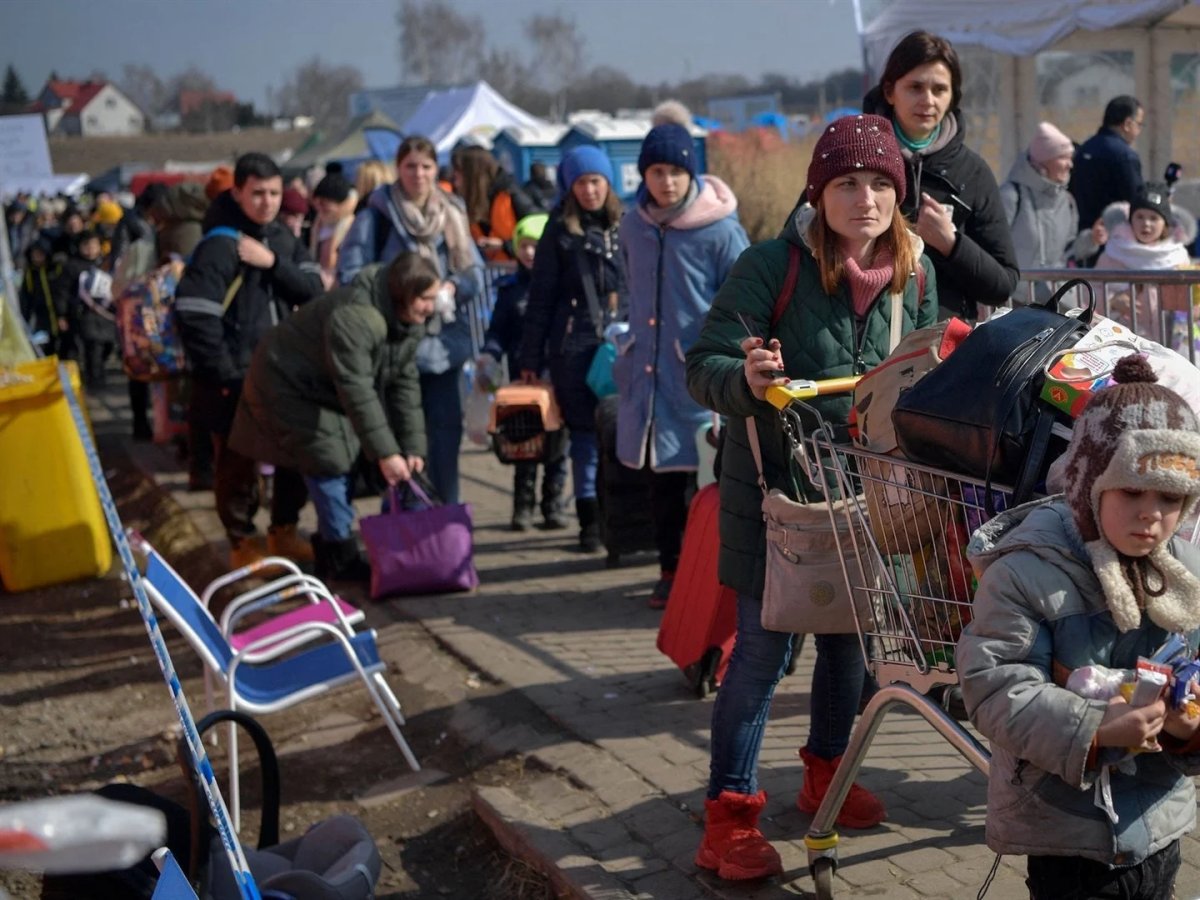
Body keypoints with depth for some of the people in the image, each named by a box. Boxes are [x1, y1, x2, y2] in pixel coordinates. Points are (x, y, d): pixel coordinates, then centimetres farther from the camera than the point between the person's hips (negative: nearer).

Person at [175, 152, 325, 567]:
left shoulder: (281, 238, 8)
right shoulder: (219, 245, -17)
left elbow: (312, 290, -1)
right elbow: (194, 315, -24)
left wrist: (273, 263, -17)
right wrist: (224, 374, -21)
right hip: (236, 380, -7)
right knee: (239, 463, 4)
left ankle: (284, 531, 33)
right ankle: (243, 544, 20)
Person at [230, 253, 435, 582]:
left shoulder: (409, 323, -8)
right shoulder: (354, 317, -37)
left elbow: (405, 384, -6)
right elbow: (357, 390, -39)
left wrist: (413, 447, -12)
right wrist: (385, 453, -38)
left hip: (327, 391, 9)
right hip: (290, 386, -9)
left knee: (344, 464, 8)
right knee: (328, 465, -12)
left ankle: (329, 554, 19)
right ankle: (342, 559, -2)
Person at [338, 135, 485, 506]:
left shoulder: (451, 215, 13)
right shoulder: (376, 215, -2)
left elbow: (476, 271, 12)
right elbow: (350, 274, -6)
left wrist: (452, 287, -9)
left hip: (446, 340, 4)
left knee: (446, 428, 6)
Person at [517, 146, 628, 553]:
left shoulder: (627, 226, 7)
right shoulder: (560, 230, 5)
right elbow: (541, 295, 5)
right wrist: (531, 356, 2)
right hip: (574, 346, -1)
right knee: (584, 432, 4)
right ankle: (590, 519, 11)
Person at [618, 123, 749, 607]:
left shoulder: (720, 230, -9)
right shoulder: (633, 225, 7)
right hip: (649, 371, 5)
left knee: (707, 475, -2)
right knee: (662, 479, 11)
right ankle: (671, 571, 23)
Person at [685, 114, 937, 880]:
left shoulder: (915, 272, -1)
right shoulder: (772, 265, -17)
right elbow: (703, 367, -17)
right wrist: (746, 379, -38)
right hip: (774, 488, -5)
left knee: (849, 636, 17)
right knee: (765, 646, -3)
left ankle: (827, 772, 39)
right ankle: (730, 814, 9)